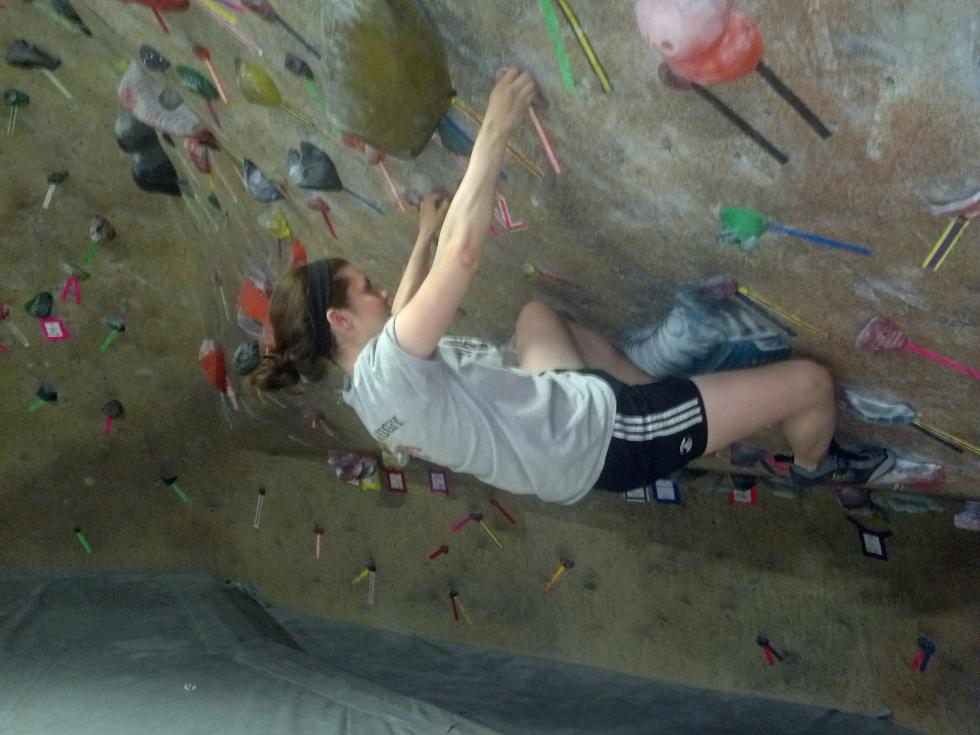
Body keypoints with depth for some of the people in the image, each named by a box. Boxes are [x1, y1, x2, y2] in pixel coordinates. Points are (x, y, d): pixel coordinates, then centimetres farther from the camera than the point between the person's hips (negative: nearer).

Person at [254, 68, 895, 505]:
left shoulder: (370, 385, 1)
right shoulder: (387, 369, -30)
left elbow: (400, 317, 26)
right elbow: (464, 253, -37)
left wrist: (425, 234, 30)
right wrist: (495, 131, -30)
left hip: (569, 407, 10)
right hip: (602, 437, -10)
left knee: (537, 311, 36)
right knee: (809, 381, -6)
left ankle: (660, 399, 32)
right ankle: (817, 466, 30)